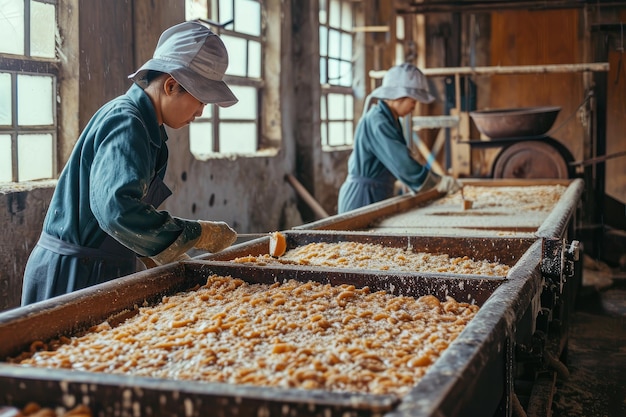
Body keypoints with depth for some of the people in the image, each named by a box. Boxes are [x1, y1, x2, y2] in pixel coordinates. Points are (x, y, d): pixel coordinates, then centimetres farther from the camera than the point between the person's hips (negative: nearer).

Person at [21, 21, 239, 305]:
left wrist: (164, 256, 9)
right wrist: (199, 234, -26)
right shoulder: (126, 124, -20)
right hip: (73, 274, -10)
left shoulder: (144, 125, 11)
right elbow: (118, 208, -35)